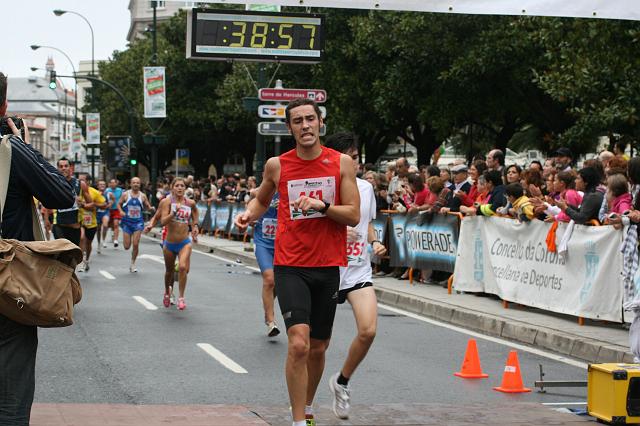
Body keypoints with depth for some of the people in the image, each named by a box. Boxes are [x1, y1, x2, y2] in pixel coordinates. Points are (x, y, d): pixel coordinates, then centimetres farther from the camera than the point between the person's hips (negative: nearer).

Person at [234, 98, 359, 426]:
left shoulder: (341, 163, 0)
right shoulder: (277, 165, 2)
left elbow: (353, 215, -4)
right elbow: (262, 199, 21)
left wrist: (320, 204, -19)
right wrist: (249, 213, -1)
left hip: (328, 267, 2)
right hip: (290, 266, -1)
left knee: (318, 348, 12)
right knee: (298, 343, -18)